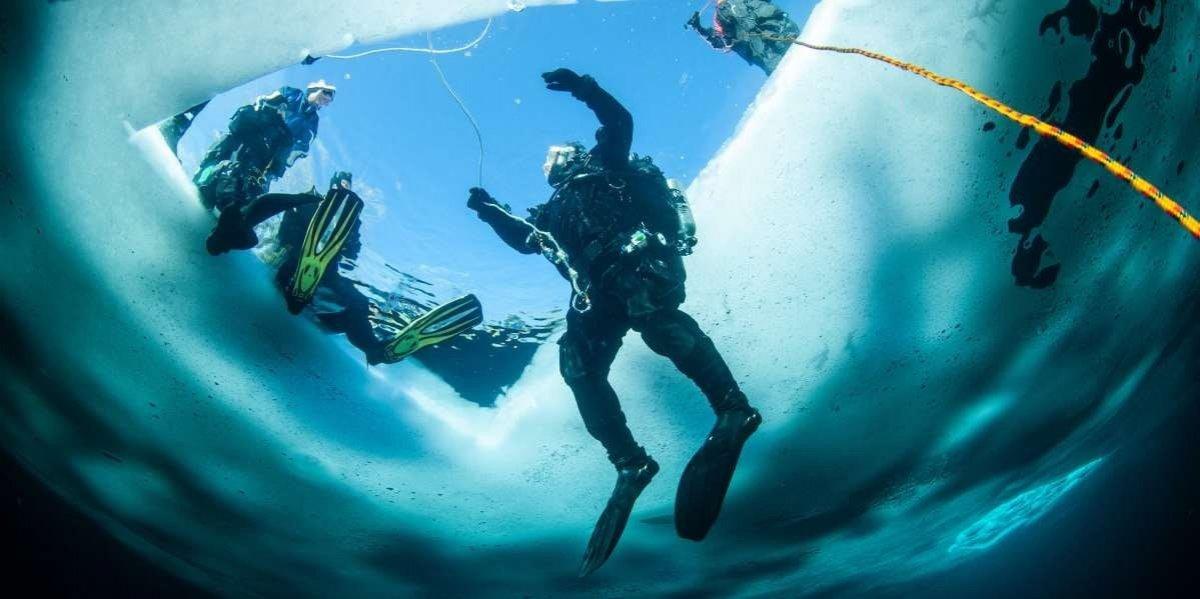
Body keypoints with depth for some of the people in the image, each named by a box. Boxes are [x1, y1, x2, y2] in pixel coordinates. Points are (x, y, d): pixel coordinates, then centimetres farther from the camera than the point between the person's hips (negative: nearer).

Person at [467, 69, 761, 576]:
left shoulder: (607, 169, 24)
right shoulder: (554, 211, 39)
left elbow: (619, 123, 9)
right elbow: (524, 239, 41)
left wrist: (585, 90, -3)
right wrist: (491, 212, 31)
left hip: (643, 262, -6)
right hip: (601, 291, 6)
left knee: (651, 315, -37)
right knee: (578, 365, -15)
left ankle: (733, 409, -43)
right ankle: (630, 463, -18)